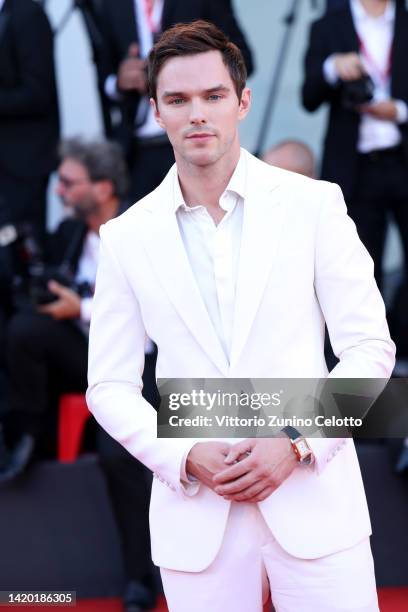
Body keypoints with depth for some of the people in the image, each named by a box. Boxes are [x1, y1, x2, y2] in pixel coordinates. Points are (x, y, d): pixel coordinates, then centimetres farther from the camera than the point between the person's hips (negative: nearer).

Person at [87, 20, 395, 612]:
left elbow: (370, 347, 2)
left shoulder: (313, 204, 2)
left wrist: (299, 443, -11)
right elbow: (110, 385, 8)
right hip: (197, 514, 1)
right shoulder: (127, 237, 5)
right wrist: (184, 456, -8)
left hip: (312, 501, -1)